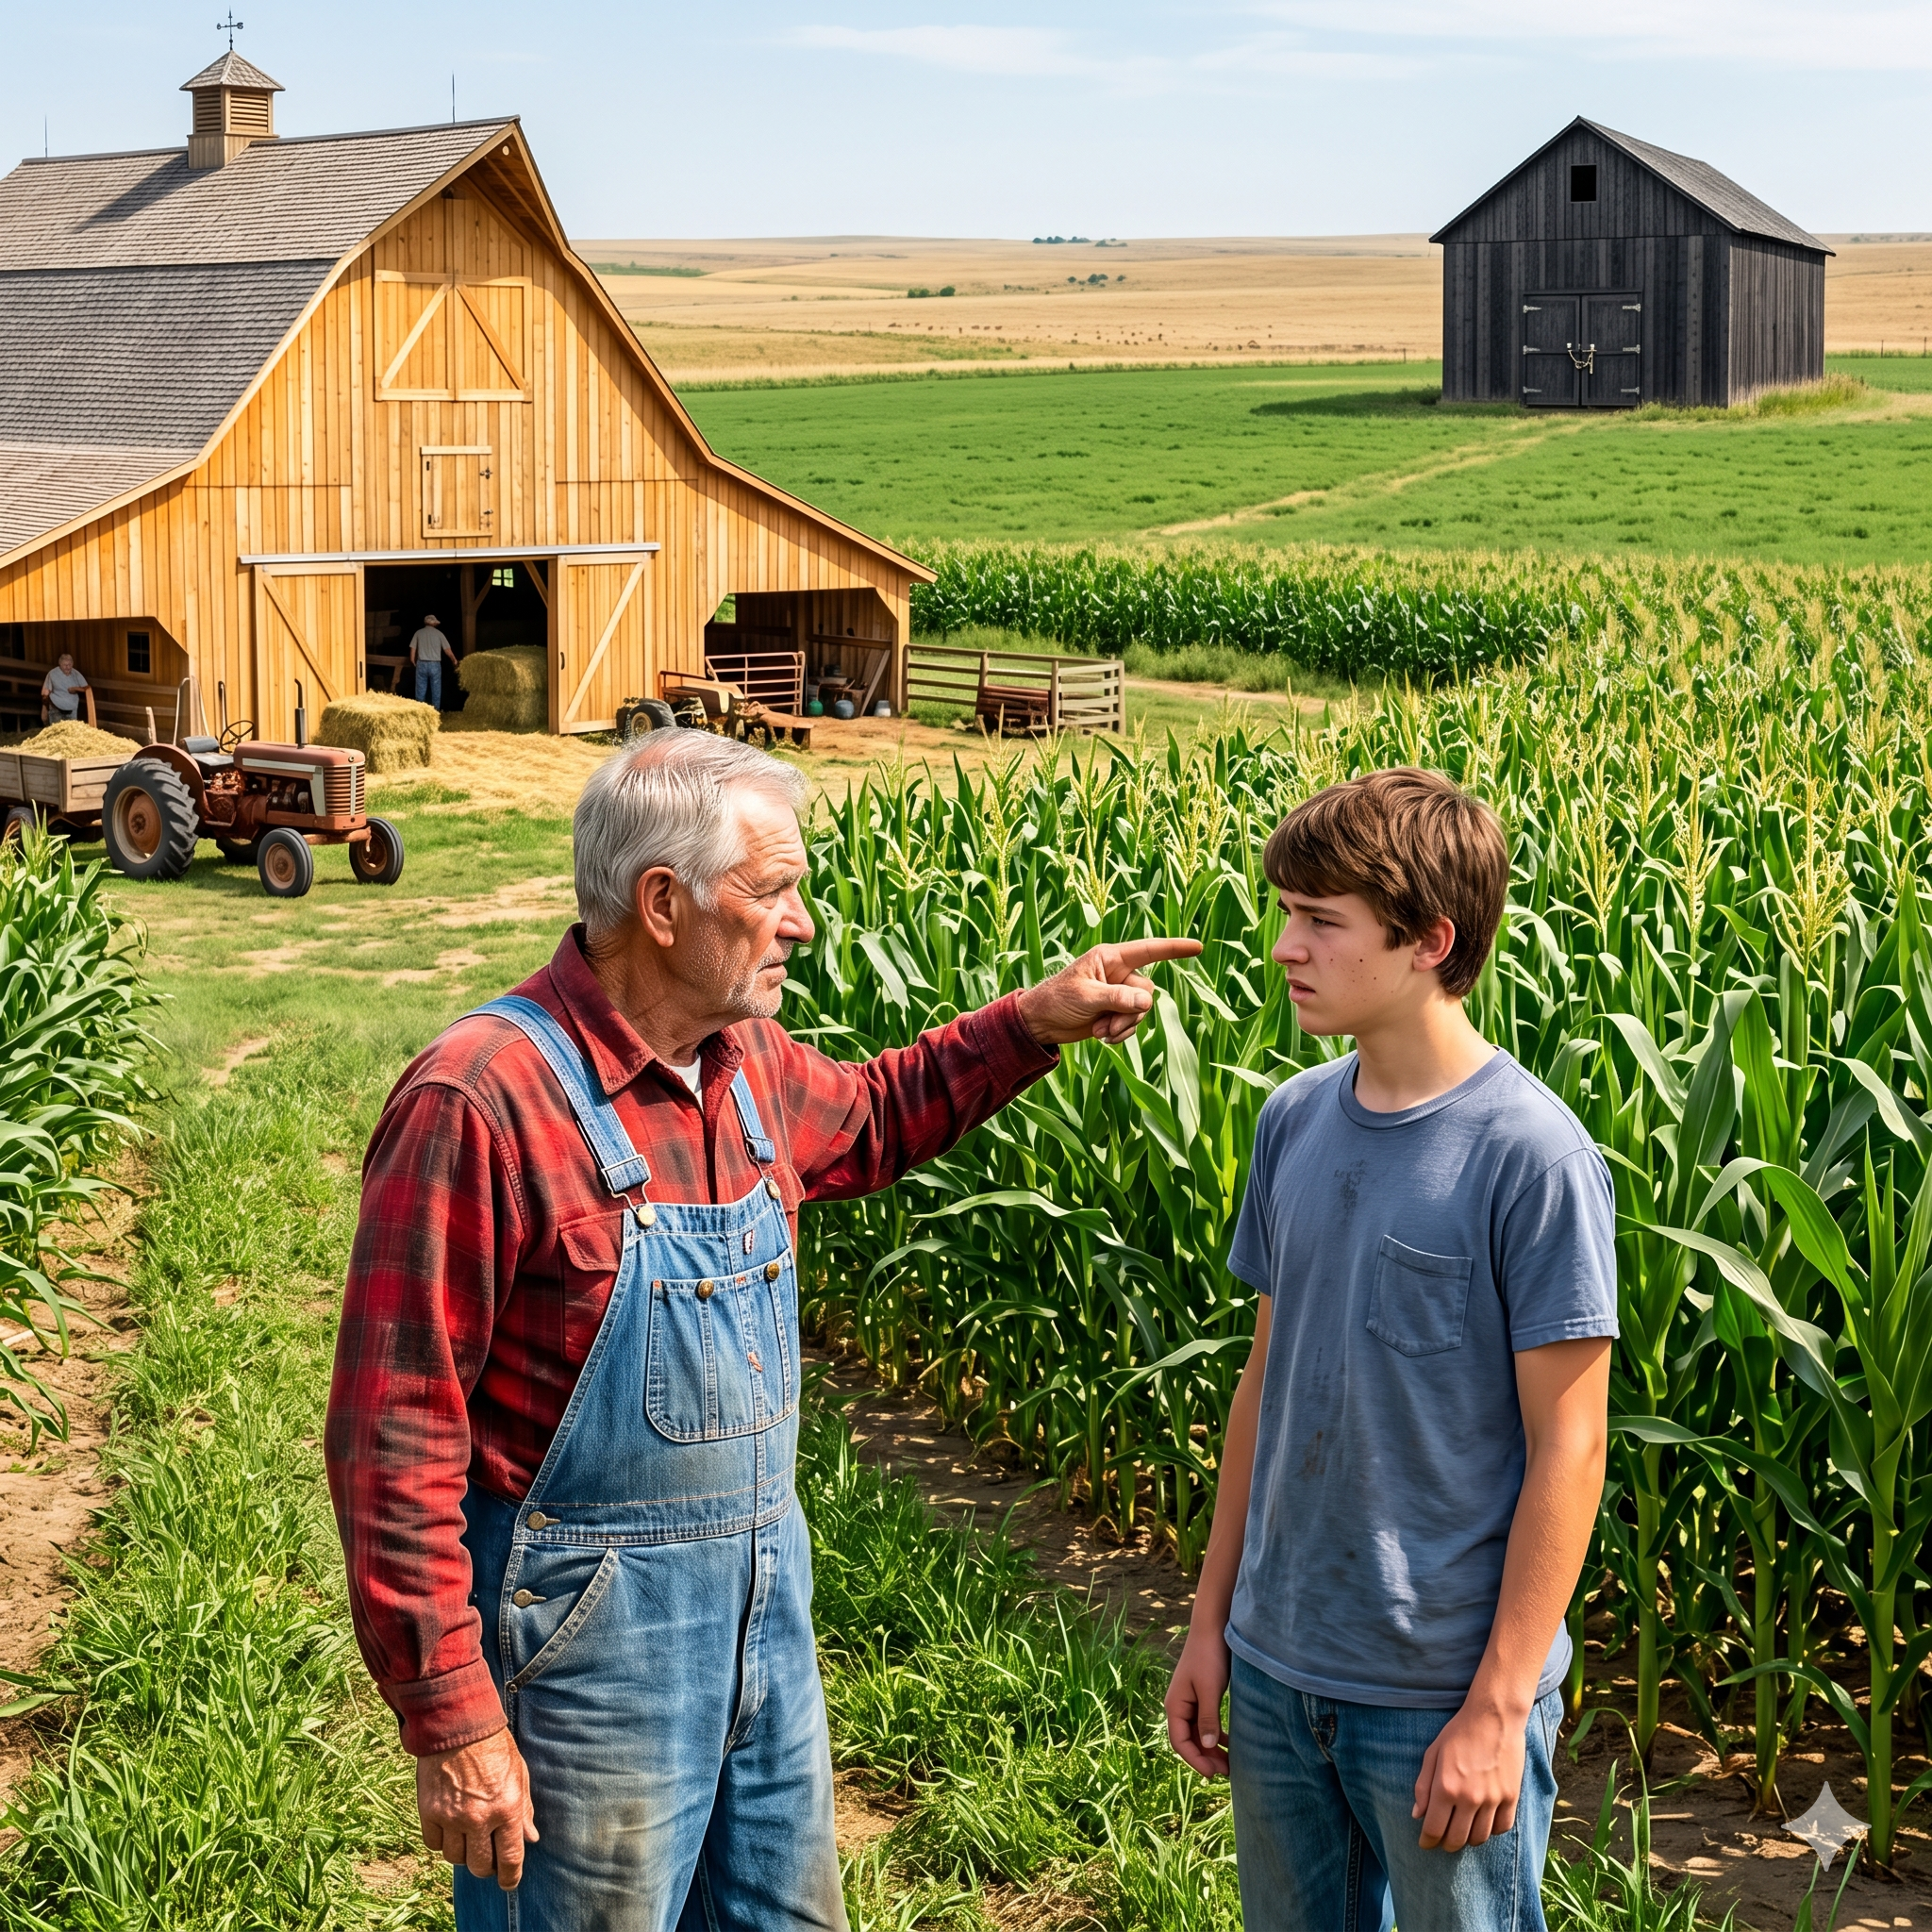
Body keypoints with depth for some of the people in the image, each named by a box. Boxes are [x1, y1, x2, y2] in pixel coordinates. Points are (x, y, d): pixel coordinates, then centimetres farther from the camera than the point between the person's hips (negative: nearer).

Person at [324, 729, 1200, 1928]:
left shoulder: (747, 1064, 2)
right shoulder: (483, 1101, -22)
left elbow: (866, 1120, 28)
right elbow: (396, 1435, -21)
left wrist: (1037, 1021, 14)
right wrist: (453, 1725, -21)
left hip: (761, 1593, 8)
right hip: (585, 1621, -8)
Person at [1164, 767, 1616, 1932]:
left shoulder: (1531, 1157, -16)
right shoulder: (1295, 1123, 3)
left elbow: (1567, 1449, -13)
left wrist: (1499, 1709, -14)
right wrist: (1212, 1622, 12)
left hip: (1446, 1698, -6)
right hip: (1278, 1672, 6)